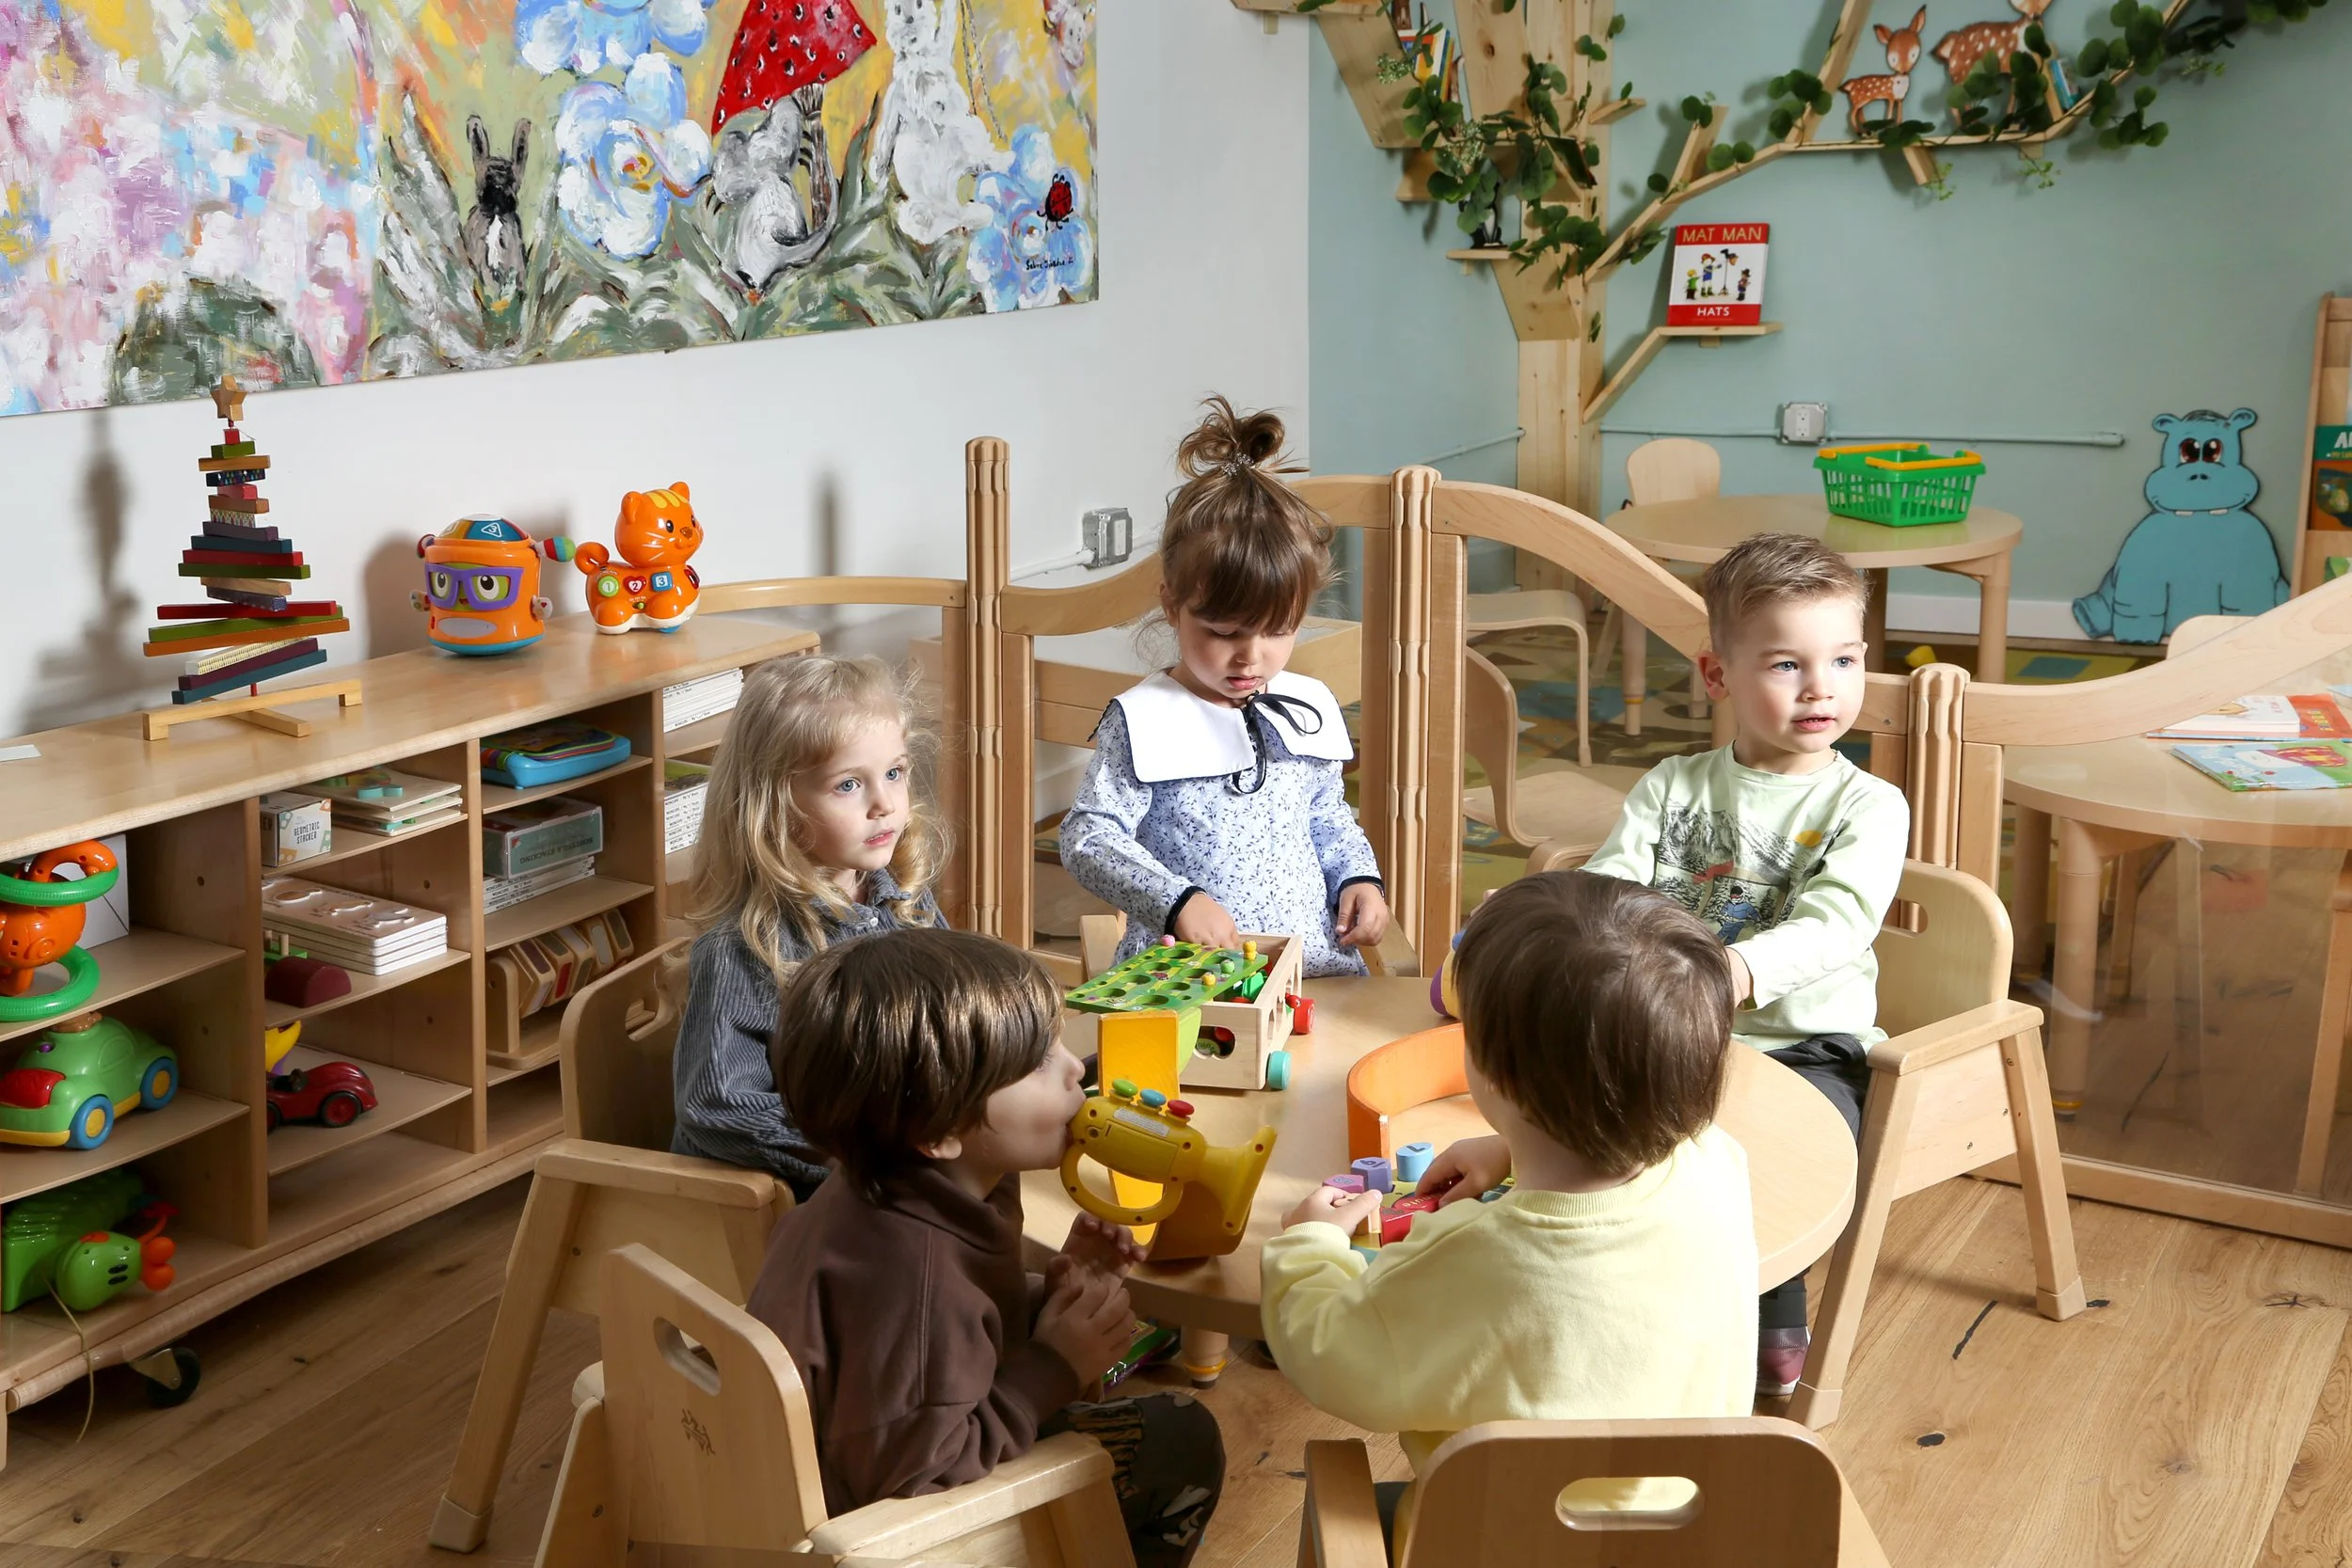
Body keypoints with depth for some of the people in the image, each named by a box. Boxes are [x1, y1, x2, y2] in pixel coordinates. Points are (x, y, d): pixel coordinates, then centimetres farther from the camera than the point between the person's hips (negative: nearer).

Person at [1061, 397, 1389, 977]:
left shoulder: (1310, 708, 12)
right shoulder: (1143, 721, -4)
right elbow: (1087, 836, -9)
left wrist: (1358, 879, 7)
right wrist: (1175, 900, -23)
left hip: (1317, 961, 4)